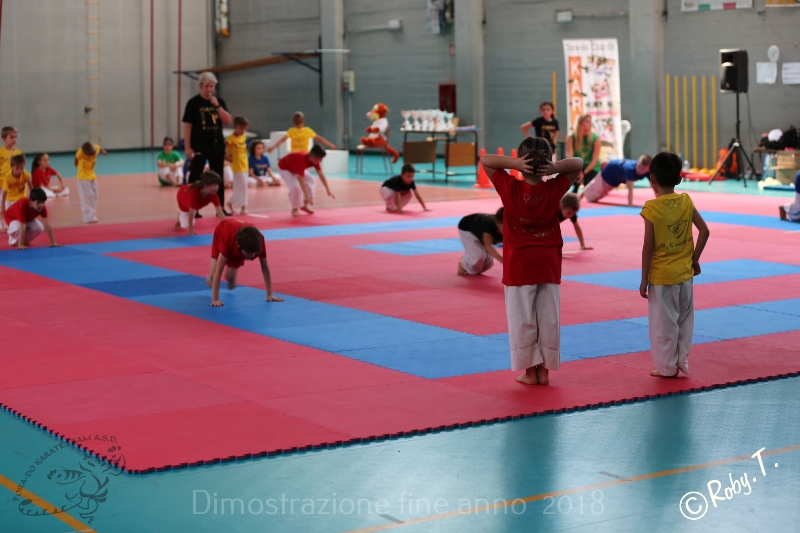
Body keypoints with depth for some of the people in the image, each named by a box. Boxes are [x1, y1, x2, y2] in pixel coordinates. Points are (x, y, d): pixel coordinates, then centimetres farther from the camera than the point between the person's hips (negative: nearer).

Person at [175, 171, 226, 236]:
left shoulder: (213, 195, -36)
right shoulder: (194, 192, -50)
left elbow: (220, 212, -35)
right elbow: (191, 212, -44)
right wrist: (191, 231, -39)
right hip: (183, 196, -4)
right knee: (186, 224, -3)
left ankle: (182, 216, 46)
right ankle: (180, 216, 28)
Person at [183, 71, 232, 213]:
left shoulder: (219, 101, 6)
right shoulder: (193, 103, -5)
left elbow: (228, 121, -3)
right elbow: (187, 126, -7)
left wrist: (217, 106, -15)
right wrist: (188, 147, -12)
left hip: (217, 145, 4)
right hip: (199, 146, -4)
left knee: (218, 177, 10)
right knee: (195, 177, -3)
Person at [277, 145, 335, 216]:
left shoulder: (314, 159, -20)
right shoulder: (302, 160, -44)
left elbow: (321, 174, -13)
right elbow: (301, 180, -46)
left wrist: (328, 190, -13)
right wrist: (307, 197, -46)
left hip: (295, 167, 8)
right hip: (284, 168, -8)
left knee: (310, 181, 3)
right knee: (295, 187, -25)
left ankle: (305, 205, 14)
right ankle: (295, 209, -3)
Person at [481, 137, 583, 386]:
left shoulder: (510, 189, -12)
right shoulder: (554, 190, -8)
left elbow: (485, 160, -5)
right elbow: (578, 163, 4)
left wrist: (513, 163, -19)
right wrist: (555, 167, -14)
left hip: (518, 266, -2)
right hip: (548, 264, 2)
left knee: (522, 318, 6)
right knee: (548, 318, 9)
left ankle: (530, 370, 11)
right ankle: (544, 370, 14)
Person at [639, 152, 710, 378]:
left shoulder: (651, 208, -15)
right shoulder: (686, 201, -2)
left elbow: (648, 246, -14)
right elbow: (704, 231, 0)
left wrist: (644, 279, -7)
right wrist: (695, 259, 11)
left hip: (660, 276, -5)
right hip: (685, 273, 5)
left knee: (663, 323, 6)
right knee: (684, 319, 17)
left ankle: (667, 367, 14)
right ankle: (682, 362, 24)